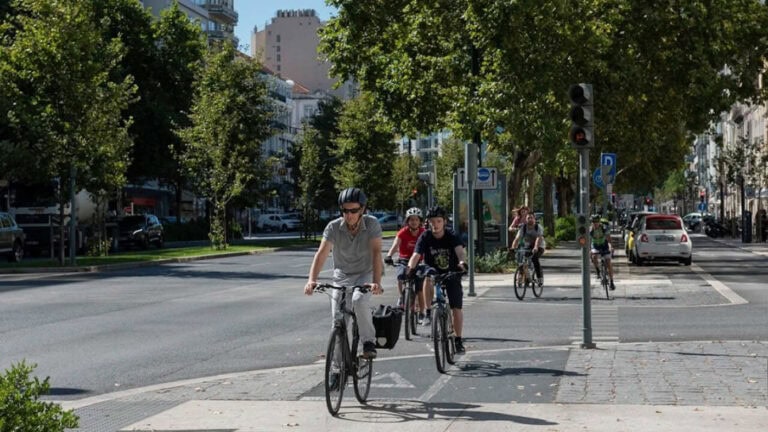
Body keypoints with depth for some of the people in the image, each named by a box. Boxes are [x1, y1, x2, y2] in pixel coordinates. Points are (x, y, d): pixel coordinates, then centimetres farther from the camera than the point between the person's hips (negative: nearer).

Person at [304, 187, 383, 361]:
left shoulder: (372, 224, -18)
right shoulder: (333, 227, -16)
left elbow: (376, 252, -28)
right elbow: (321, 253, -26)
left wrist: (376, 282, -42)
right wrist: (312, 280, -42)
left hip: (365, 274, -2)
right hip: (342, 276, 2)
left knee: (359, 301, -32)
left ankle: (369, 341, -13)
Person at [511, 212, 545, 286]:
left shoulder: (538, 227, -17)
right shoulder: (523, 227, -10)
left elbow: (539, 238, -34)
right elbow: (517, 238, -22)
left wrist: (535, 248, -52)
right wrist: (513, 248, -39)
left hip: (539, 247, -3)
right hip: (527, 247, 4)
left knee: (534, 258, -32)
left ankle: (540, 277, -19)